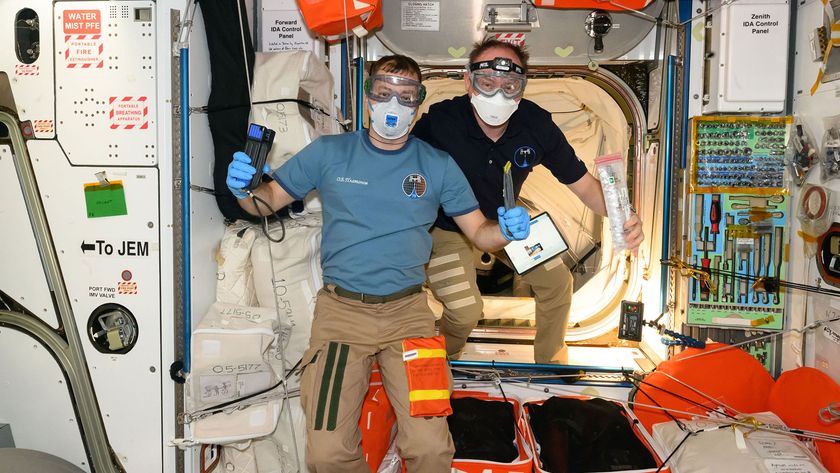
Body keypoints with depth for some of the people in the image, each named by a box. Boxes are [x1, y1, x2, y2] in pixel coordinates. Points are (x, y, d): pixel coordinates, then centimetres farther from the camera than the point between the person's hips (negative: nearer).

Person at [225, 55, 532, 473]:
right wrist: (244, 189, -11)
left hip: (408, 312, 1)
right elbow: (268, 201, 11)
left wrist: (506, 230, -11)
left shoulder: (438, 165, 7)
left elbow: (479, 233, 11)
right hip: (341, 310, 0)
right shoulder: (329, 153, 5)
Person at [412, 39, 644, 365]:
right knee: (465, 310, -18)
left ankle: (552, 365, 31)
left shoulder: (537, 124, -21)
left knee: (557, 280, 5)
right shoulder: (438, 123, -33)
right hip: (445, 225, -4)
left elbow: (583, 185, -15)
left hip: (505, 217, 5)